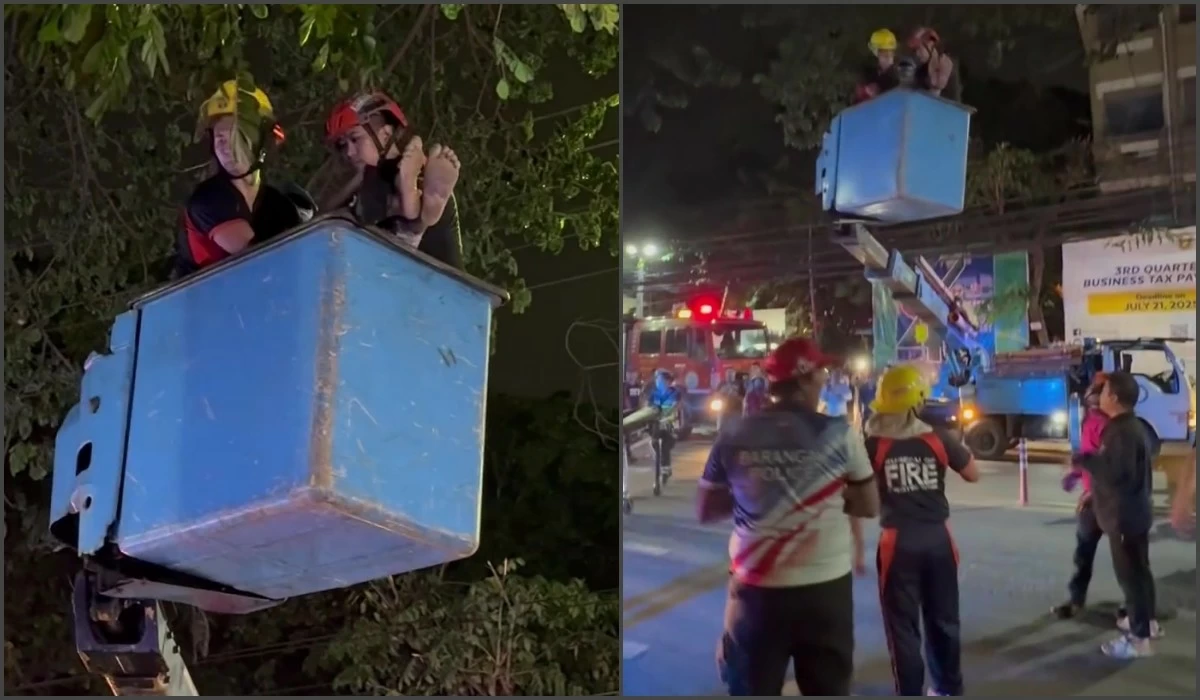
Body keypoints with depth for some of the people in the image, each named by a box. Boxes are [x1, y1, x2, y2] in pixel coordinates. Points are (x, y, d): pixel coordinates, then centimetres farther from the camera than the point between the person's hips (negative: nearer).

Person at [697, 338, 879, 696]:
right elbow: (869, 506, 3)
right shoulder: (839, 434, -6)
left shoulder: (733, 438, -3)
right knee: (829, 687, 14)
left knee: (753, 689, 14)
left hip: (756, 589, 1)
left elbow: (705, 512, 5)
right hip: (825, 586, -1)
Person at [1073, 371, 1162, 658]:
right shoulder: (1131, 426, 10)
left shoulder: (1122, 432, -24)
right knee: (1138, 569, 22)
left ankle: (1139, 638, 2)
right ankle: (1146, 620, 36)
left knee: (1129, 573, -4)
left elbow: (1117, 473, -31)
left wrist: (1086, 460, -22)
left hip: (1124, 514, -11)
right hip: (1135, 511, 11)